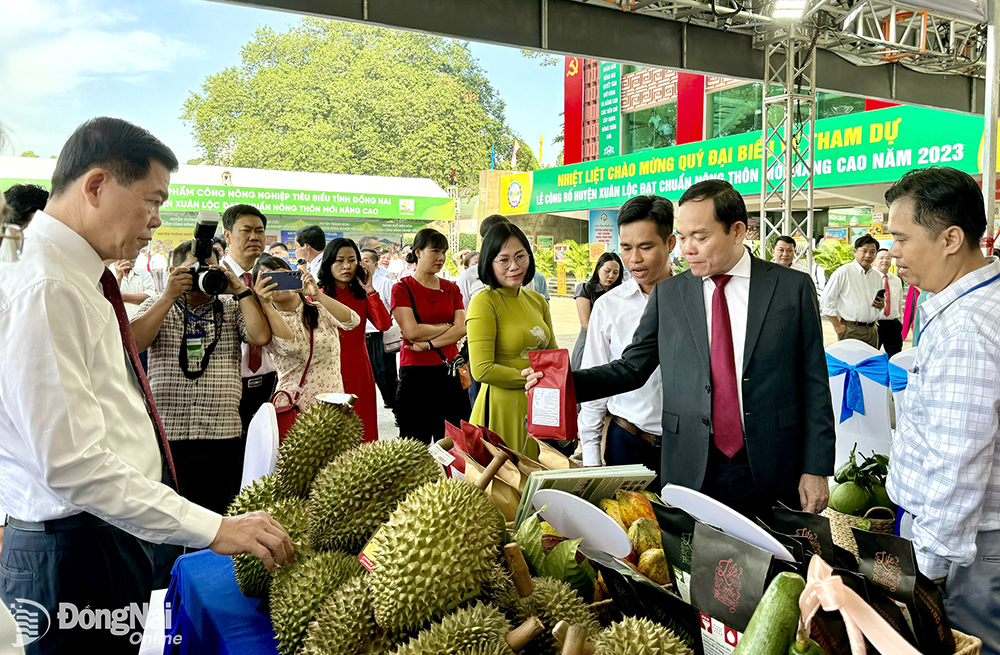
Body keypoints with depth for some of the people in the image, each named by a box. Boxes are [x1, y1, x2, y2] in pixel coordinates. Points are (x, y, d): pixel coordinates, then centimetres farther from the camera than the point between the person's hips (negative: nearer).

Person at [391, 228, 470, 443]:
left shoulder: (451, 288, 12)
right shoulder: (402, 288, -1)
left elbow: (462, 329, 0)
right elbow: (412, 331, -13)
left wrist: (428, 344, -11)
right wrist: (448, 326, -3)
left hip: (449, 371, 4)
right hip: (415, 373, -4)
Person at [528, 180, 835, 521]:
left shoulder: (793, 287, 0)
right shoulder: (667, 294, 5)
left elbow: (813, 384, 1)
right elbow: (632, 368, 5)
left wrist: (816, 468, -2)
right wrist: (567, 382, -10)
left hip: (772, 476, -1)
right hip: (690, 475, 1)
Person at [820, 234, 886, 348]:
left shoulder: (877, 276, 15)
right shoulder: (843, 272, -4)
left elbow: (882, 301, 28)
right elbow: (826, 301, -7)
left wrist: (881, 305, 3)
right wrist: (837, 326, -11)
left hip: (872, 330, 6)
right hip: (851, 330, -6)